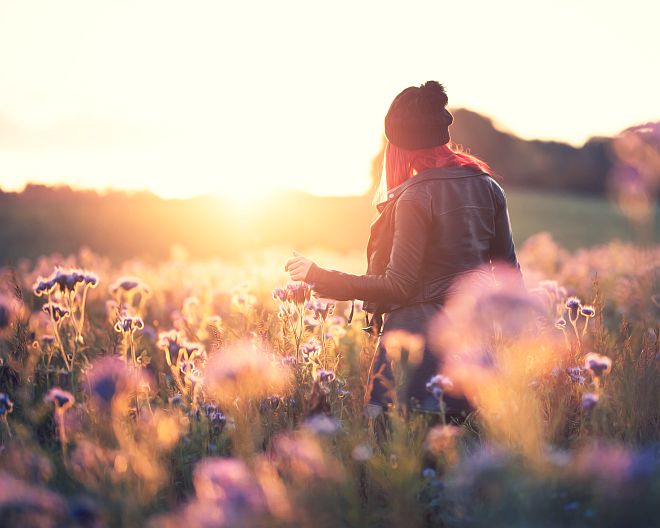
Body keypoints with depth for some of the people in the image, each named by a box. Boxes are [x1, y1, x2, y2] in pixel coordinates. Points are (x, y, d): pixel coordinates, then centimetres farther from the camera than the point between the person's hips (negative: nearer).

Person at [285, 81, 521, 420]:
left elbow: (397, 286, -15)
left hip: (421, 336, -7)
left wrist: (318, 276, -9)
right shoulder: (486, 185, 7)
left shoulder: (415, 197, -13)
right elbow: (509, 269, 12)